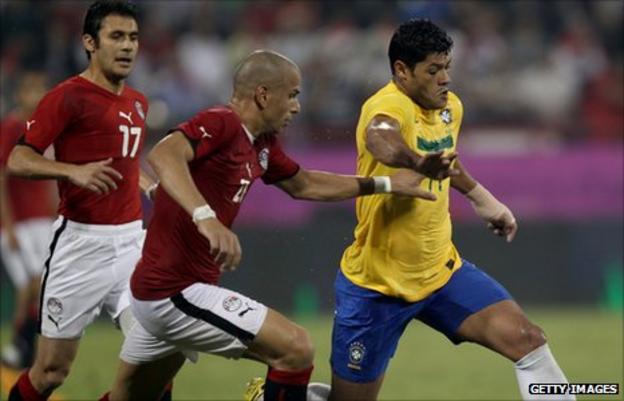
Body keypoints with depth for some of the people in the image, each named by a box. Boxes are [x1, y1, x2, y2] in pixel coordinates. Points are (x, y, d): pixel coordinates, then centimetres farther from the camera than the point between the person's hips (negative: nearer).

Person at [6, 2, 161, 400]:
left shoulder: (138, 102, 13)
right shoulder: (68, 97, -9)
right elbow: (18, 160, -14)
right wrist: (74, 171, -29)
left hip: (131, 242, 6)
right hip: (82, 244, -6)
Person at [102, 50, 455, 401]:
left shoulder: (262, 144, 11)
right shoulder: (221, 124, -18)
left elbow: (303, 185, 27)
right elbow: (164, 155, -37)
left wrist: (388, 184, 23)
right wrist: (205, 217, -51)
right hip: (177, 293, -10)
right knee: (296, 349, -13)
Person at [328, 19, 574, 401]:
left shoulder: (450, 106, 2)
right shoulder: (389, 105, -24)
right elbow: (382, 139, -49)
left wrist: (481, 197, 15)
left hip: (441, 270, 6)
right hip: (377, 285, -6)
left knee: (528, 340, -12)